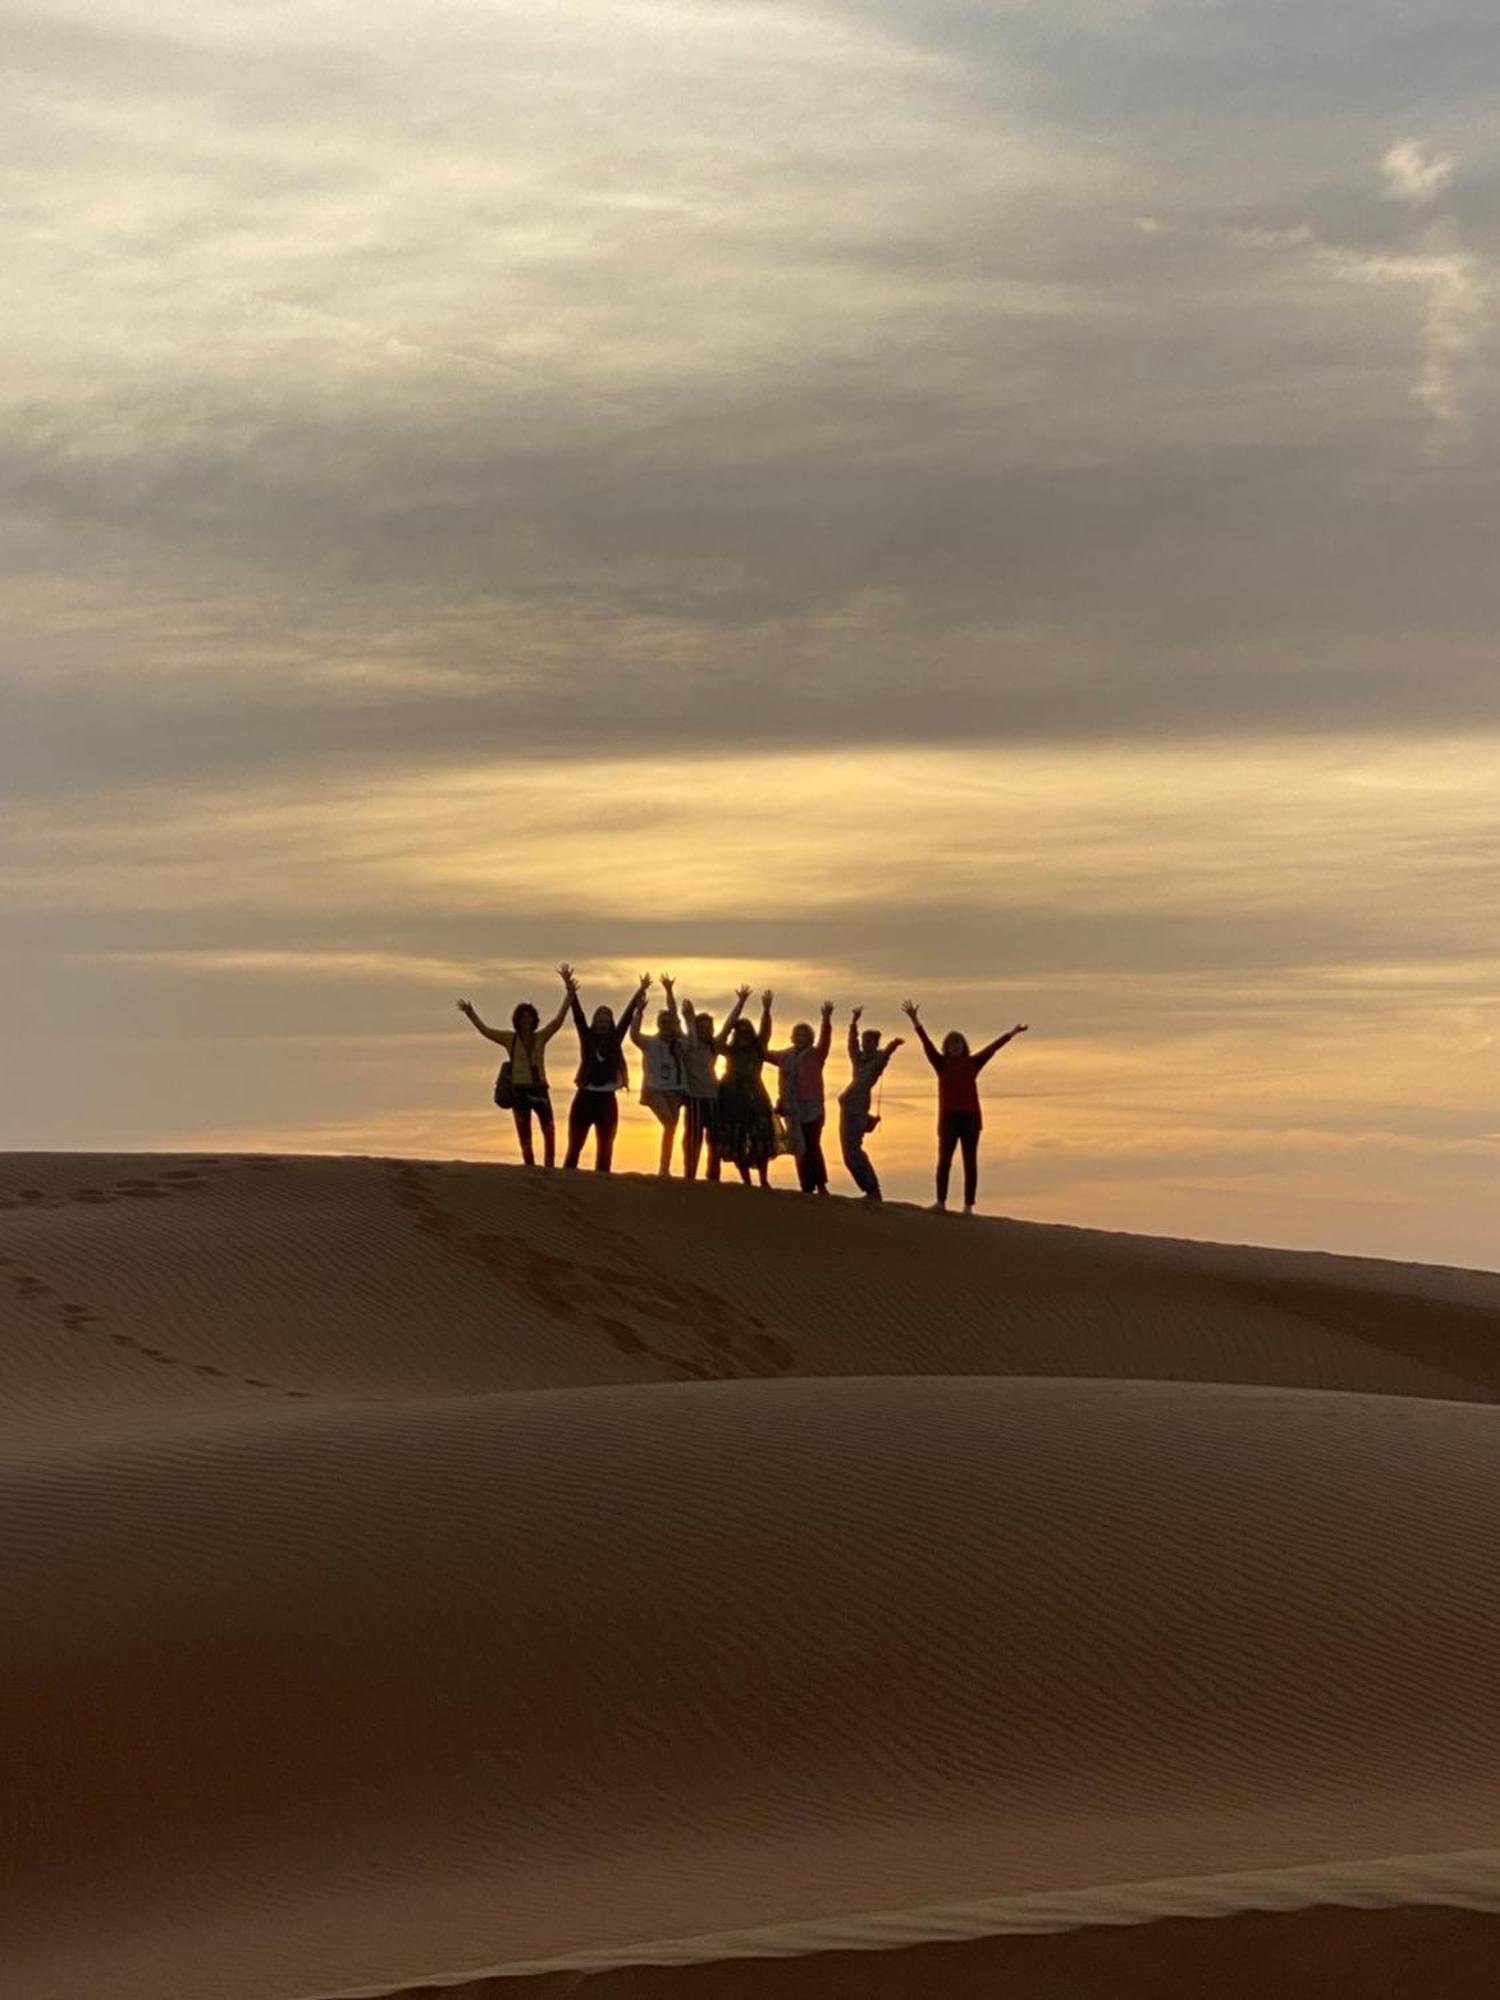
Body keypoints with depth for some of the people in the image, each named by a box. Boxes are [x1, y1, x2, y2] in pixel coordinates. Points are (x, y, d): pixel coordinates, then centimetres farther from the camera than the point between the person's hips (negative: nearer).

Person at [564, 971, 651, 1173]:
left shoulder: (615, 1040, 7)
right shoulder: (587, 1038, 5)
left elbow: (627, 1016, 2)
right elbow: (578, 1016, -7)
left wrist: (640, 992, -4)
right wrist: (572, 995, -21)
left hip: (607, 1099, 2)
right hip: (585, 1097, -2)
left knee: (605, 1149, 4)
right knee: (575, 1146, -3)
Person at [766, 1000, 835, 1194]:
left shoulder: (816, 1054, 1)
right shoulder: (785, 1056, 15)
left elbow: (825, 1039, -16)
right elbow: (764, 1052, 24)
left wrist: (826, 1019, -33)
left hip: (812, 1108, -5)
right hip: (792, 1110, 5)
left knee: (812, 1146, -13)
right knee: (800, 1149, 5)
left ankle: (821, 1185, -11)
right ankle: (806, 1188, 8)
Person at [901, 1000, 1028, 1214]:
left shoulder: (972, 1063, 10)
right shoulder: (942, 1063, 7)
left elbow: (992, 1048, 7)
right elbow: (927, 1044, -2)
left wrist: (1011, 1033, 2)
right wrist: (915, 1021, -13)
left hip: (970, 1118, 0)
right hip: (949, 1118, 0)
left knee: (970, 1162, -1)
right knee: (944, 1161, -2)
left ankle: (968, 1205, -1)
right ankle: (941, 1201, 9)